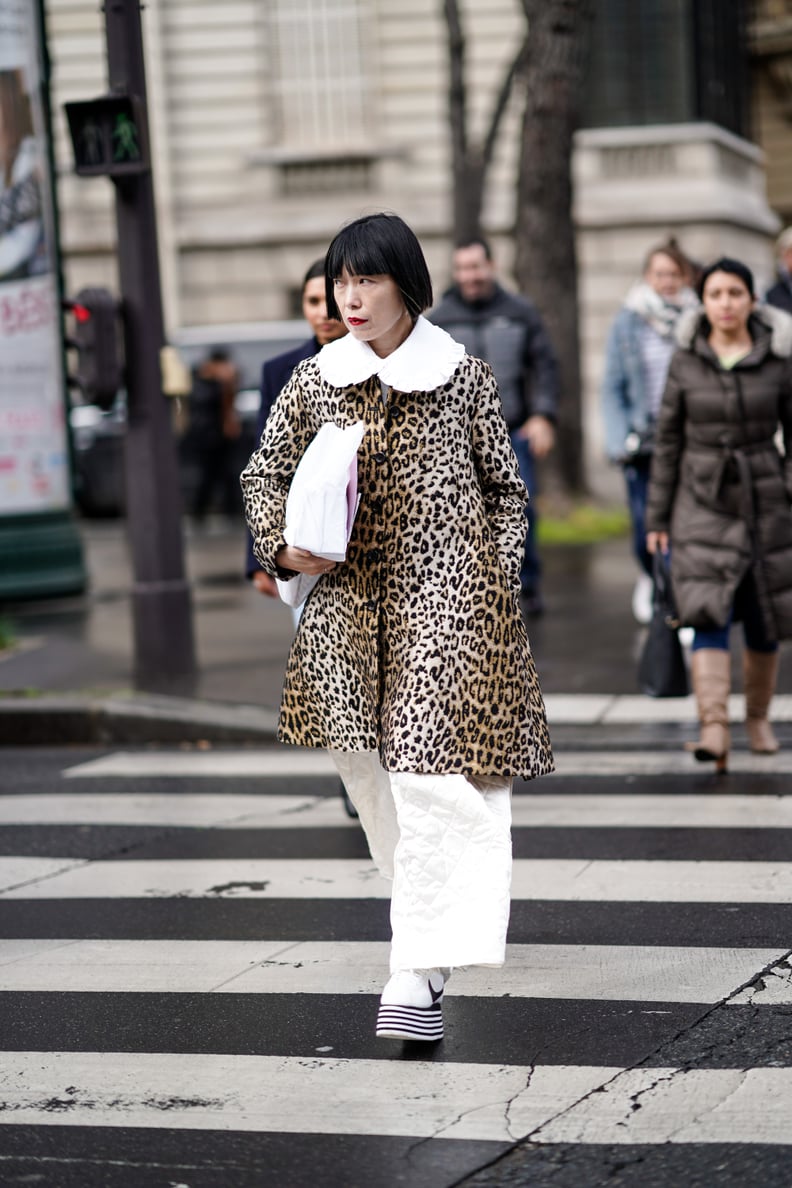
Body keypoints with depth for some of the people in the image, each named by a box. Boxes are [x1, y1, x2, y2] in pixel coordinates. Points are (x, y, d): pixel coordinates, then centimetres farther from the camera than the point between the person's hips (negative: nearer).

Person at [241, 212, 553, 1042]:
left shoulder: (463, 378, 1)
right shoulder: (314, 382, 7)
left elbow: (505, 490, 8)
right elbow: (263, 473, 15)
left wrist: (497, 591, 1)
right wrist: (283, 546, -3)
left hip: (445, 598, -4)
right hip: (346, 599, 4)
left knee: (432, 775, -12)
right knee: (366, 767, 10)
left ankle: (418, 974, -15)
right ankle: (432, 911, 34)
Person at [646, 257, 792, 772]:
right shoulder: (686, 361, -1)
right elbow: (668, 440, 4)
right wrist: (657, 517, 3)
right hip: (702, 502, -1)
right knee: (709, 614, -15)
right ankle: (714, 729, -23)